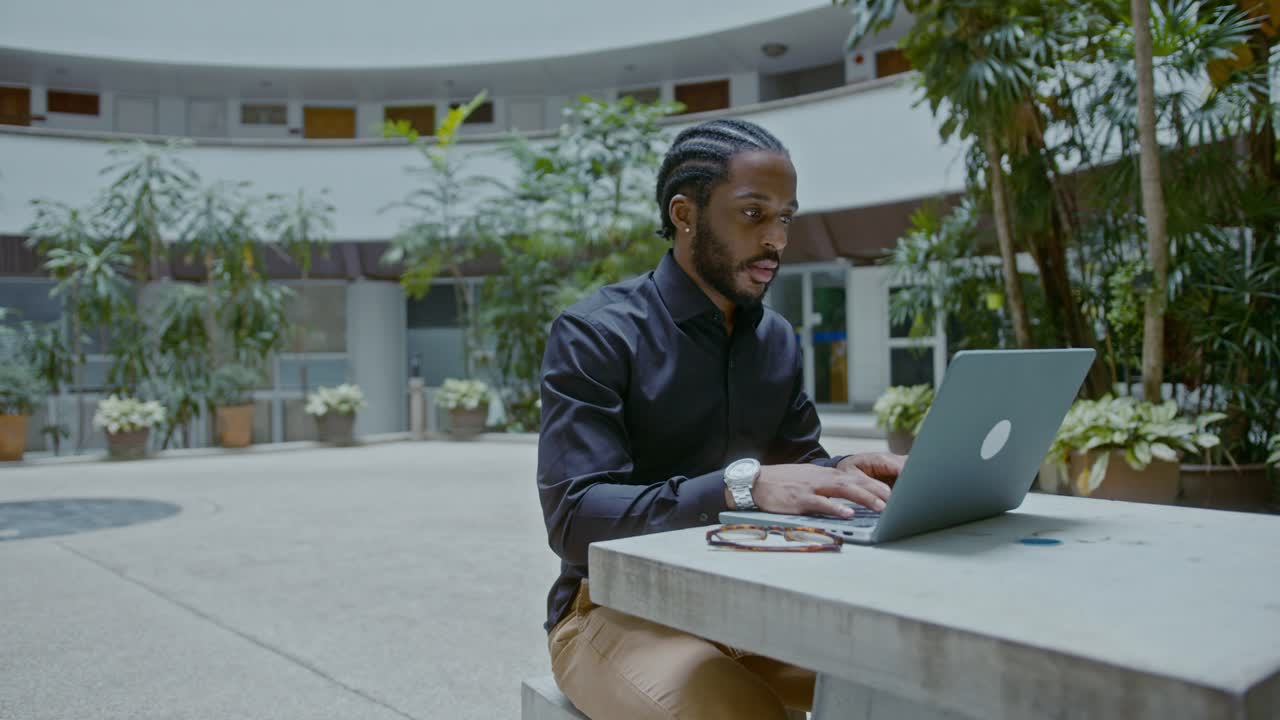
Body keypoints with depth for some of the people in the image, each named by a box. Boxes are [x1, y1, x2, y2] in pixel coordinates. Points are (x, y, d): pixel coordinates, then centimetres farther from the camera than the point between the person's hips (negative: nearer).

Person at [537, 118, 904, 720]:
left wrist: (840, 474, -11)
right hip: (617, 612, -5)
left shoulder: (778, 340, 7)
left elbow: (798, 463, 14)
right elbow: (573, 515, -23)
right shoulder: (594, 335, -14)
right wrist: (742, 489, -35)